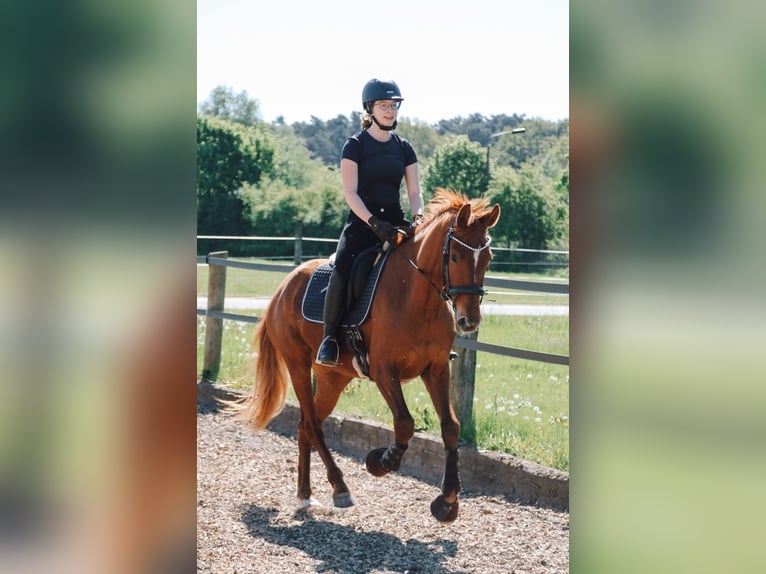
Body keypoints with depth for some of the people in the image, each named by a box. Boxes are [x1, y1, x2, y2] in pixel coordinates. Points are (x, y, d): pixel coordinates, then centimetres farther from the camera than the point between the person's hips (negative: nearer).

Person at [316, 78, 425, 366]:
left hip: (394, 222, 4)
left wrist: (418, 217, -12)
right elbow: (350, 193, -9)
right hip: (361, 223, -4)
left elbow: (414, 192, 9)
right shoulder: (355, 145, -1)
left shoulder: (404, 148, 12)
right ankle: (329, 338, -22)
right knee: (343, 269, -29)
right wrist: (374, 222, -22)